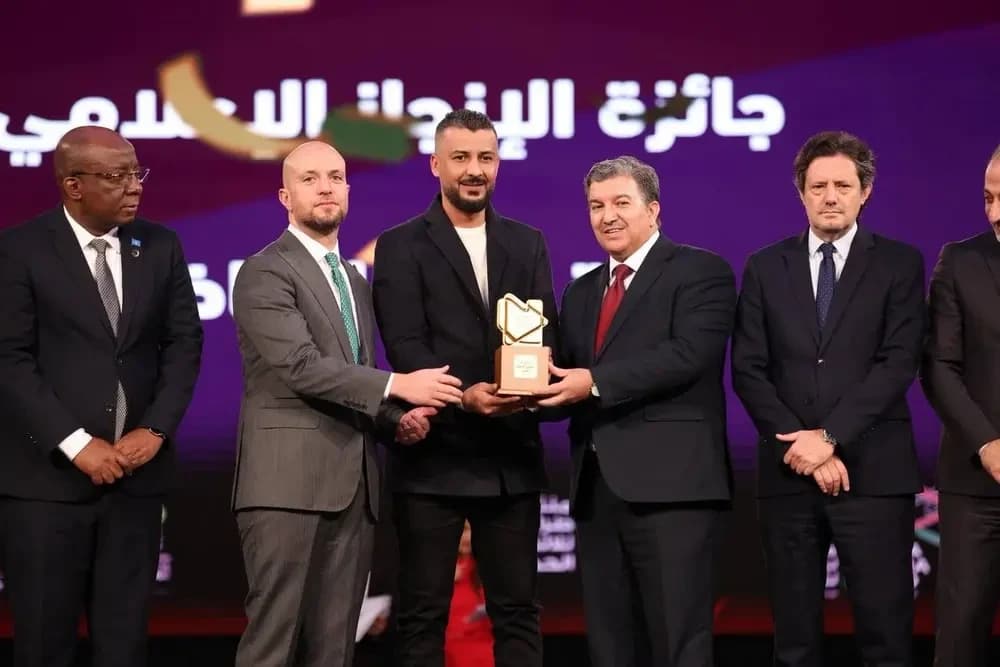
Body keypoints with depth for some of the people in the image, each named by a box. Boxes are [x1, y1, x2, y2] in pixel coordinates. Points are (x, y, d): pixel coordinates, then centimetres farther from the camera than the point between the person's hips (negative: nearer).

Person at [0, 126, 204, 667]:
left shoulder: (161, 247, 8)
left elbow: (184, 344, 8)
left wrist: (156, 429, -6)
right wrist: (76, 444, -16)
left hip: (136, 470, 4)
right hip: (46, 475, -3)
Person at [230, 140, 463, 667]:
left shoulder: (354, 281, 22)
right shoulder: (264, 273, -5)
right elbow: (301, 366, -17)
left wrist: (396, 421, 6)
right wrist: (396, 386, -19)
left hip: (352, 486, 8)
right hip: (288, 482, -7)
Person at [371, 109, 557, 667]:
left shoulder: (528, 244, 13)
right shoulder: (401, 246, 1)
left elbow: (546, 333, 5)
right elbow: (405, 345, -9)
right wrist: (463, 394, -25)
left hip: (512, 457, 3)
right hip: (434, 457, -3)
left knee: (518, 611, 8)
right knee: (423, 615, 3)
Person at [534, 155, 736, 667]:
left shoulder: (702, 272, 0)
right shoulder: (580, 292, 22)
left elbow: (689, 354, -14)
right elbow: (570, 381, 17)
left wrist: (595, 383, -19)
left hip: (670, 482, -7)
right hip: (596, 485, 7)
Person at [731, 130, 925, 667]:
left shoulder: (900, 264, 5)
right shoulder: (765, 267, 11)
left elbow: (898, 363, -5)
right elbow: (748, 370, 4)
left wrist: (829, 436, -13)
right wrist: (799, 445, -8)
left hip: (873, 471, -2)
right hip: (788, 472, 2)